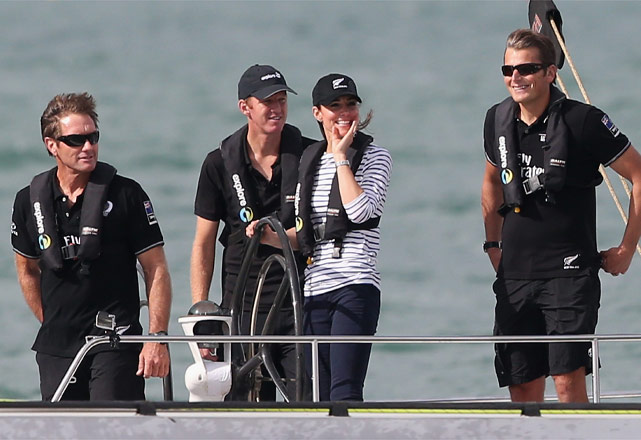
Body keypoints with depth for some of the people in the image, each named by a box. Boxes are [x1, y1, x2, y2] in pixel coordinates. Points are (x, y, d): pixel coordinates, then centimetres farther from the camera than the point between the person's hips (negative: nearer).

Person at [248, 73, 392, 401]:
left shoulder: (374, 157, 2)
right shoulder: (309, 159, 17)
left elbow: (361, 211, -17)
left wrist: (340, 158, -10)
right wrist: (272, 237, 3)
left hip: (356, 287, -6)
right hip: (314, 290, 6)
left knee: (344, 393, -16)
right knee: (318, 396, 4)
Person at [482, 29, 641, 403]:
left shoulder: (583, 121, -10)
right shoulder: (498, 120, 7)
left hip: (570, 273, -5)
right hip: (514, 274, 5)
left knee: (567, 378, -16)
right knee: (522, 387, 6)